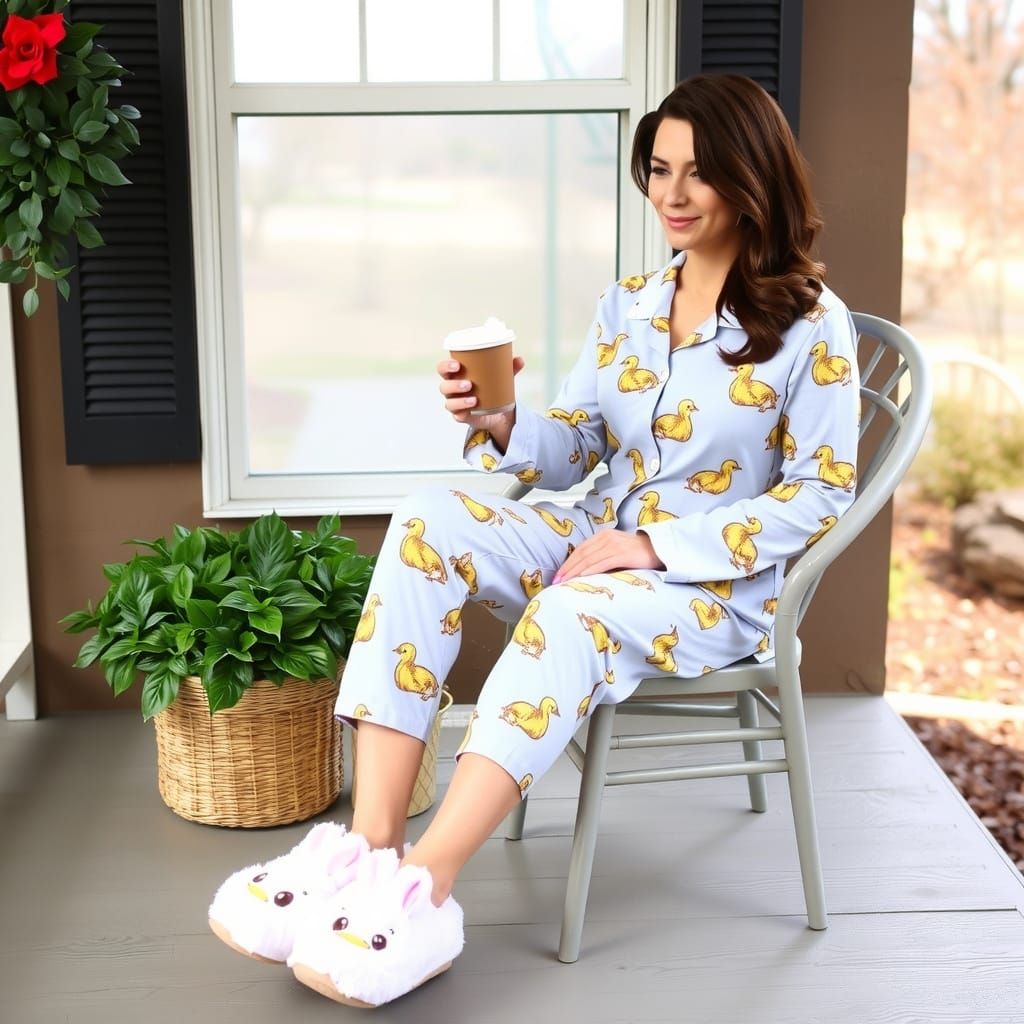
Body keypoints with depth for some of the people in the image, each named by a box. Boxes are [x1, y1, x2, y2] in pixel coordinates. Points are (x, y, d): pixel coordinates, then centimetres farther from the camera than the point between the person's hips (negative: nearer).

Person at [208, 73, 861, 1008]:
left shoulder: (811, 323, -7)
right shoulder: (626, 306, 9)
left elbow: (820, 492, -9)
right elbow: (570, 449, 8)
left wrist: (660, 546, -17)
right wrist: (500, 424, -16)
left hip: (720, 583, -5)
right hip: (598, 542, 5)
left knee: (570, 616, -38)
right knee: (431, 519, -23)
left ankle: (425, 887, -40)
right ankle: (373, 844, -32)